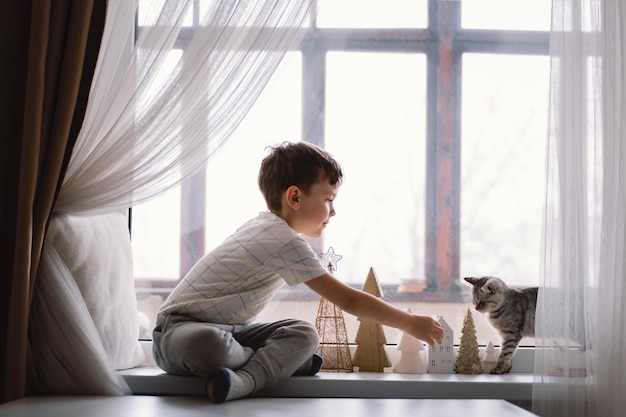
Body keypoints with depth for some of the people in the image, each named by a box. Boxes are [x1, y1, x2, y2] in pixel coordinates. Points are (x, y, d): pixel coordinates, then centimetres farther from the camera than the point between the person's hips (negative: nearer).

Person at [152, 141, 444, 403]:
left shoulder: (264, 226, 10)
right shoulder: (286, 242, -20)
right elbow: (349, 301, -20)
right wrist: (411, 323, -13)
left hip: (227, 327, 9)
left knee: (304, 333, -8)